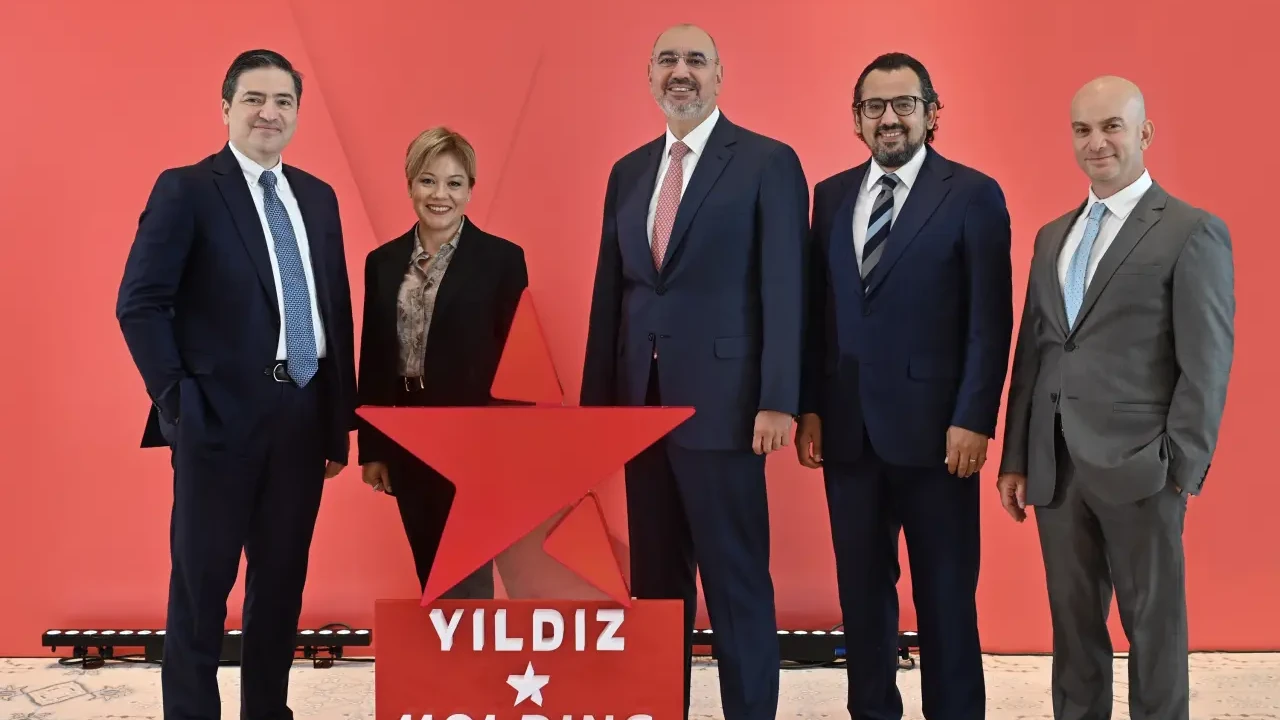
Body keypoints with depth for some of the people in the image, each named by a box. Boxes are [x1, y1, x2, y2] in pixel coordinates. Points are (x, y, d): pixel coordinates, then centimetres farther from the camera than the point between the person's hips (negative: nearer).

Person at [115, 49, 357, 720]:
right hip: (222, 416, -5)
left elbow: (337, 311, 13)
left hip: (304, 418, 5)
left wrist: (340, 419, 9)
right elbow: (140, 303, -9)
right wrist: (178, 400, -13)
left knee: (283, 582, 13)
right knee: (201, 585, 5)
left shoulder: (318, 197, 12)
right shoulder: (186, 189, -4)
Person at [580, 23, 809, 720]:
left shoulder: (768, 163, -2)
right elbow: (610, 291, 14)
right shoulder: (629, 171, 14)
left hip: (721, 401, -6)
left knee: (736, 581, 0)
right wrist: (597, 400, 9)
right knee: (655, 580, 12)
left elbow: (783, 288, -8)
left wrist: (778, 401, -15)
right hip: (641, 401, 6)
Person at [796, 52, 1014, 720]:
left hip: (932, 427, -4)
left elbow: (990, 322, -7)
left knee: (945, 592, 4)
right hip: (848, 427, 4)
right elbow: (818, 312, 10)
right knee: (861, 587, 11)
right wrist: (810, 408, 3)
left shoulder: (973, 195, -3)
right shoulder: (831, 195, 11)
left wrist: (972, 420, -12)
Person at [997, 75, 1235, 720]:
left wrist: (1181, 468, -12)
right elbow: (1031, 353, 14)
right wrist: (1015, 459, 11)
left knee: (1154, 629, 6)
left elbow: (1206, 364, -8)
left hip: (1137, 468, -5)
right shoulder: (1052, 236, 15)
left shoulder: (1193, 233, -4)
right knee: (1073, 625, 13)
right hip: (1056, 467, 6)